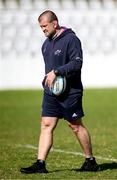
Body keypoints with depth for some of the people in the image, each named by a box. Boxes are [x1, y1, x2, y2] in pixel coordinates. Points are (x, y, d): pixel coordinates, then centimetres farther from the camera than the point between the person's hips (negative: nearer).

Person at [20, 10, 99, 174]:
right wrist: (48, 80, 10)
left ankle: (91, 161, 17)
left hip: (70, 93, -7)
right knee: (46, 125, -1)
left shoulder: (71, 39, -12)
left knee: (76, 126, 2)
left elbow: (77, 63, -21)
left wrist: (56, 72, -24)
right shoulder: (46, 44, 13)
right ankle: (40, 163, -3)